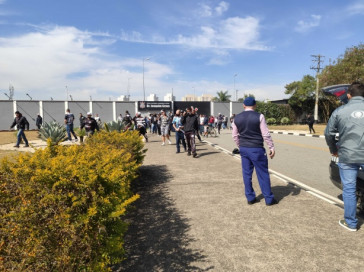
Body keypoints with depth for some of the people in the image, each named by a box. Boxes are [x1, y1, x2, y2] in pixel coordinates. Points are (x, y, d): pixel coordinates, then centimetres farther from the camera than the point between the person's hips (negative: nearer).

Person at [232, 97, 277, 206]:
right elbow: (266, 134, -9)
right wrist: (271, 147, -1)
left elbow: (235, 135, 9)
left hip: (243, 149, 4)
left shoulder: (237, 118, 3)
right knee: (263, 174, 6)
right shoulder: (259, 116, -10)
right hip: (256, 149, -4)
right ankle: (269, 199, 16)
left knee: (247, 174, 11)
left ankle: (250, 198, 20)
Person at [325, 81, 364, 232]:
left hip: (347, 156, -1)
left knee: (349, 190, 10)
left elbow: (329, 134, 3)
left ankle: (350, 223, 21)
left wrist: (334, 150, 18)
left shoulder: (339, 111, -4)